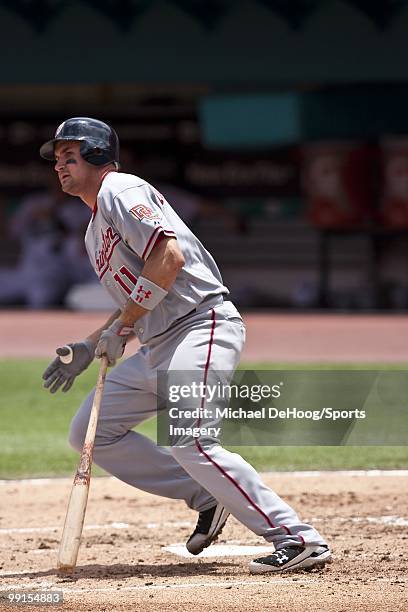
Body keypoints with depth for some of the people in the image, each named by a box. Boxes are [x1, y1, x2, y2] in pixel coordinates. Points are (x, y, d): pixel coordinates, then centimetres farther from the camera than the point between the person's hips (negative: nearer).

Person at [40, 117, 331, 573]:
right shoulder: (95, 230, 25)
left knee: (187, 441, -26)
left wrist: (121, 327, -15)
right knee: (88, 432, 9)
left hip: (202, 326, -11)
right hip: (158, 346, 11)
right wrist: (89, 348, 17)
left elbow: (169, 256, -20)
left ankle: (300, 540, -24)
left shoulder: (120, 190, -6)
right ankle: (205, 497, 10)